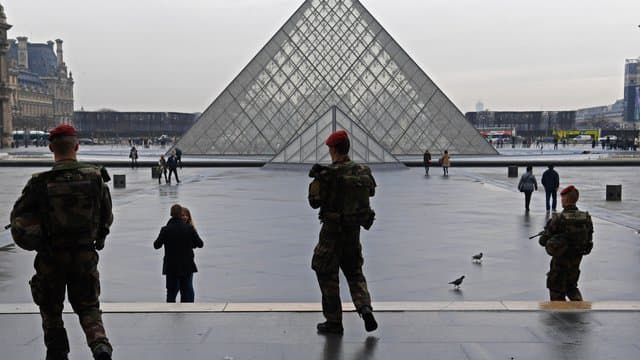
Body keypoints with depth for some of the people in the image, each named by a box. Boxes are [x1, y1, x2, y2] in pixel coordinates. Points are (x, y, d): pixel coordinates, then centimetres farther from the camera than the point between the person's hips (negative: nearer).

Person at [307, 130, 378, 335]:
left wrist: (316, 180, 5)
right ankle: (365, 308, -2)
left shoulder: (327, 174, -17)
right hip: (354, 231, 5)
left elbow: (314, 202, -12)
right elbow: (371, 192, 15)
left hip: (332, 231, -5)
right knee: (355, 273, 19)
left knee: (327, 276, 8)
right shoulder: (363, 171, 0)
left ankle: (334, 322, 13)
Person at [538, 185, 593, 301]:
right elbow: (589, 239, 5)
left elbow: (543, 241, -14)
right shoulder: (586, 218, -4)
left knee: (556, 288, 11)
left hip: (561, 261, -5)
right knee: (571, 285, 26)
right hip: (576, 260, 5)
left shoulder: (559, 219, -19)